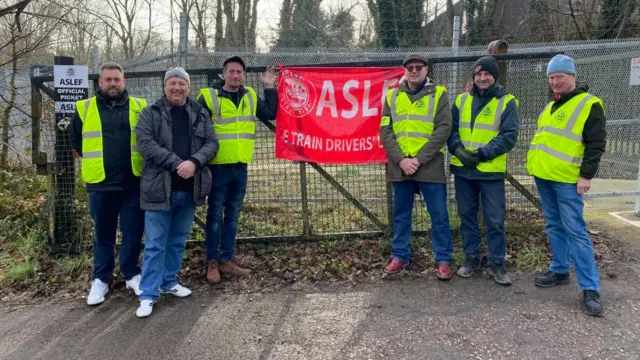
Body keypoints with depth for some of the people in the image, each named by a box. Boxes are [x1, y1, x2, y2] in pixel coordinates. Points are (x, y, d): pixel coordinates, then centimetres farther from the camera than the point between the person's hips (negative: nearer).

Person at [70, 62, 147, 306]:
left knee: (134, 233, 6)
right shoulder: (85, 109, 3)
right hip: (101, 184, 0)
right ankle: (100, 279, 22)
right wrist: (94, 161, 15)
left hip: (134, 183, 0)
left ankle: (131, 275, 22)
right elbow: (76, 140, 16)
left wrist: (141, 161, 7)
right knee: (103, 235, 10)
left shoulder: (139, 107, 3)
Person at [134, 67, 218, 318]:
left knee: (178, 240, 15)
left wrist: (194, 161, -18)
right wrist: (176, 163, -21)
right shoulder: (150, 113, 1)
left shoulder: (200, 114, 10)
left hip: (189, 189, 4)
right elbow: (145, 143, -12)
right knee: (155, 244, 0)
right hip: (160, 188, -3)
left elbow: (211, 143, 1)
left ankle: (169, 282, 31)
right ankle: (148, 294, 6)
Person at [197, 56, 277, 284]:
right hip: (218, 166, -5)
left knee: (232, 215, 12)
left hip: (240, 166, 5)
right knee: (215, 215, 3)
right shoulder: (209, 97, -7)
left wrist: (270, 88, 7)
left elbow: (270, 114, 15)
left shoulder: (250, 96, 9)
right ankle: (212, 262, 14)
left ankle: (226, 260, 22)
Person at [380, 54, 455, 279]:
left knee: (439, 214, 3)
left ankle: (443, 259, 15)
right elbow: (385, 131, 3)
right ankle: (400, 256, 24)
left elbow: (443, 129, -8)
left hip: (430, 166, -3)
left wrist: (419, 159, -15)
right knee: (401, 213, 12)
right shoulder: (392, 96, 8)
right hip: (400, 166, 3)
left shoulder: (438, 94, 0)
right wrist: (400, 159, -11)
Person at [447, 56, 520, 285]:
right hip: (462, 169, 3)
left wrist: (482, 153, -19)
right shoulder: (462, 100, 8)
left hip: (491, 171, -3)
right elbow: (451, 128, 7)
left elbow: (509, 136, -10)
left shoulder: (507, 102, -2)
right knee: (467, 215, 11)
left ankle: (496, 263, 14)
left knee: (495, 220, 2)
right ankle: (472, 258, 24)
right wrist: (457, 148, -13)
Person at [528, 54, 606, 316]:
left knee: (575, 231, -9)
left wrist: (586, 176, -17)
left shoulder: (589, 105, -8)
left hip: (567, 180, -7)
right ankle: (560, 271, 26)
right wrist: (536, 165, 20)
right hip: (544, 177, 7)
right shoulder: (551, 106, 16)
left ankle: (590, 288, -4)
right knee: (554, 227, 14)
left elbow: (596, 144, -12)